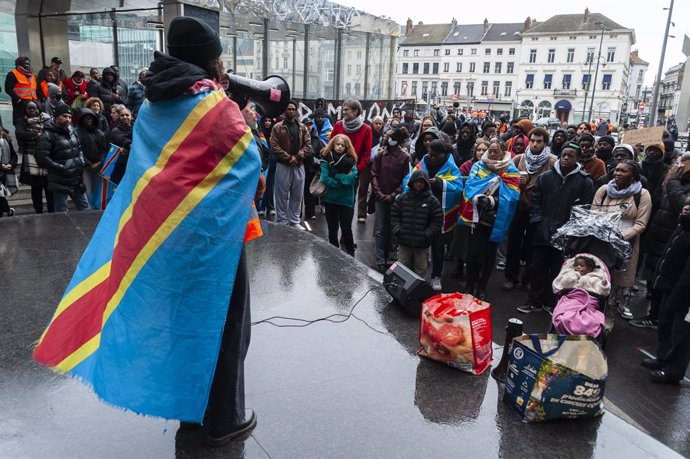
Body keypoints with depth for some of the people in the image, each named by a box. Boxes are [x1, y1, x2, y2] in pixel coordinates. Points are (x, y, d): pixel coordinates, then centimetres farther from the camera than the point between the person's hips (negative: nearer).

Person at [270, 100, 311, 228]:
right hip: (283, 165, -3)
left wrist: (297, 157, -10)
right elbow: (274, 146, -7)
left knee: (297, 195, 7)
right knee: (282, 195, 0)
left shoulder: (303, 128, 12)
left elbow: (308, 145, 5)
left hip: (299, 165, 3)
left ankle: (294, 221, 16)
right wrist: (288, 158, -13)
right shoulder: (277, 127, 1)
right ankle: (281, 222, 8)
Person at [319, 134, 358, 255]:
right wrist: (340, 183, -12)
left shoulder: (351, 160, -2)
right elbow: (324, 178, -13)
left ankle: (350, 253, 18)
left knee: (346, 228, 0)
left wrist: (335, 174, -12)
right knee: (332, 228, 12)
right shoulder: (327, 158, -3)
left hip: (346, 200, -1)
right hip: (330, 198, 1)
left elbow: (349, 179, -16)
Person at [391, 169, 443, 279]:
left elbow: (437, 221, -2)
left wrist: (426, 235, -11)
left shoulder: (432, 201, -2)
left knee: (421, 270, 8)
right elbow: (394, 216, 6)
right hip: (404, 242, 2)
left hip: (422, 244, -1)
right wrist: (397, 230, -7)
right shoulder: (402, 198, 2)